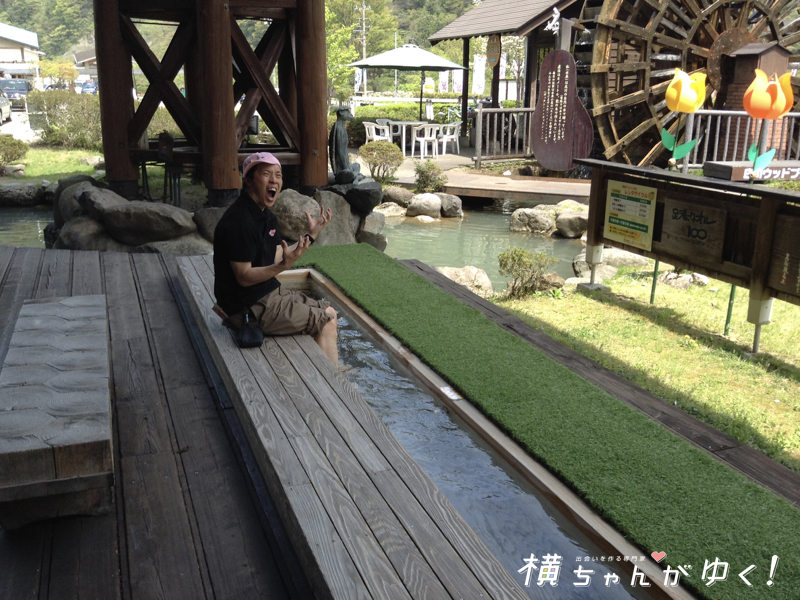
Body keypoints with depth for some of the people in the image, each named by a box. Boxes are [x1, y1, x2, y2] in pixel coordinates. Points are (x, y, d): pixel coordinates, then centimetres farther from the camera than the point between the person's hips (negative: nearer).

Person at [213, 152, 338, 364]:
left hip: (269, 292, 10)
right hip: (249, 306, -10)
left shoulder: (266, 215, 9)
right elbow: (244, 277, -23)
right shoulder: (239, 221, -23)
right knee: (325, 322, -9)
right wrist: (285, 265, -36)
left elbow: (277, 258, 10)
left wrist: (311, 234, 9)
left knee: (329, 312, 13)